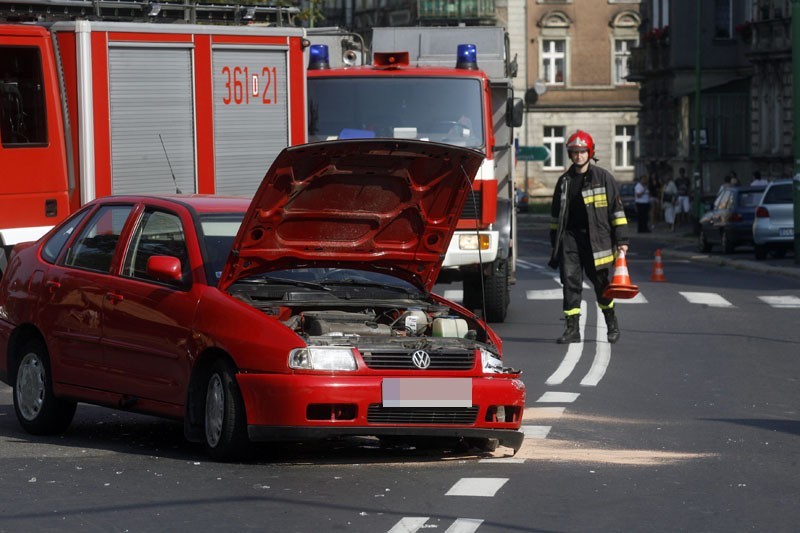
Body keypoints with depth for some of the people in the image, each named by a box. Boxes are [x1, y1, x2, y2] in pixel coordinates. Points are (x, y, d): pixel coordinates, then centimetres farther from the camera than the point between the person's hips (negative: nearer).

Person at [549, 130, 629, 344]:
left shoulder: (603, 178, 1)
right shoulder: (564, 181, 13)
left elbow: (616, 210, 0)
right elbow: (556, 214, 21)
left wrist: (621, 240, -4)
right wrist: (554, 242, 19)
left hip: (596, 237, -3)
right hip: (570, 236, 3)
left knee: (601, 282, 4)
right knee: (570, 281, -5)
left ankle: (611, 322, 24)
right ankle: (572, 328, -3)